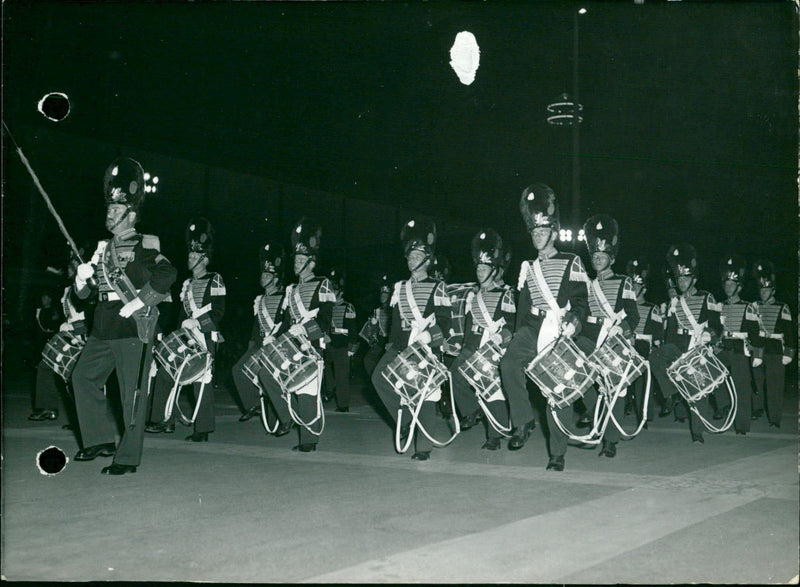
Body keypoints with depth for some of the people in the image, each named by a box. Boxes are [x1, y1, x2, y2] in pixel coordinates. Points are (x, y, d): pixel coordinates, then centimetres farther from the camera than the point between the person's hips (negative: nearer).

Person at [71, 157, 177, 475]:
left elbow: (167, 274, -24)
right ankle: (100, 440, 20)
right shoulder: (104, 248, 17)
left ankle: (128, 457, 2)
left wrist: (137, 303, -21)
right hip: (103, 328, 9)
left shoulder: (143, 247, -6)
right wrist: (83, 276, -3)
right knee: (83, 377, 11)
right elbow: (82, 293, 20)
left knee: (132, 391, -4)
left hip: (133, 328, -9)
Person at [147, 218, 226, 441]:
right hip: (185, 338, 8)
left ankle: (203, 430, -2)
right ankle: (164, 421, 14)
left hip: (205, 339, -8)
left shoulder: (214, 282, -3)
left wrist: (196, 321, -20)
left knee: (202, 381, -8)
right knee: (165, 373, 4)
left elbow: (218, 312, -11)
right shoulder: (187, 283, 19)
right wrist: (181, 329, 12)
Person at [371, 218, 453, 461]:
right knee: (379, 377, -14)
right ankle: (405, 420, 0)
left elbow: (444, 320, -1)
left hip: (426, 346, -5)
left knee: (425, 391, -6)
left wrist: (431, 336, -14)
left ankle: (424, 446, 0)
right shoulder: (400, 287, 16)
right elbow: (395, 319, 17)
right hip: (402, 345, 5)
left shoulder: (436, 287, 4)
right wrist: (392, 344, 8)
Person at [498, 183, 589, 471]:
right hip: (532, 328, 4)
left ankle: (557, 454, 2)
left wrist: (574, 321, -17)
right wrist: (518, 334, 15)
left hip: (560, 330, -4)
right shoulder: (527, 267, 21)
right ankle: (523, 420, -10)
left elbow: (581, 299, 1)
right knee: (508, 363, -25)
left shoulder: (571, 263, 8)